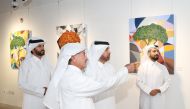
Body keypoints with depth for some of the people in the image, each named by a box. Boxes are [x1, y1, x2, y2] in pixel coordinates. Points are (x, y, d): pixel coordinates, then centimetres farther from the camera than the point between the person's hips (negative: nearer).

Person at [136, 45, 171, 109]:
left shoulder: (162, 67, 8)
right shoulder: (143, 66, 0)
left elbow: (168, 81, 5)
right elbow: (139, 81, -6)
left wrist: (159, 90, -12)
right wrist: (149, 91, -16)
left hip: (158, 98, 2)